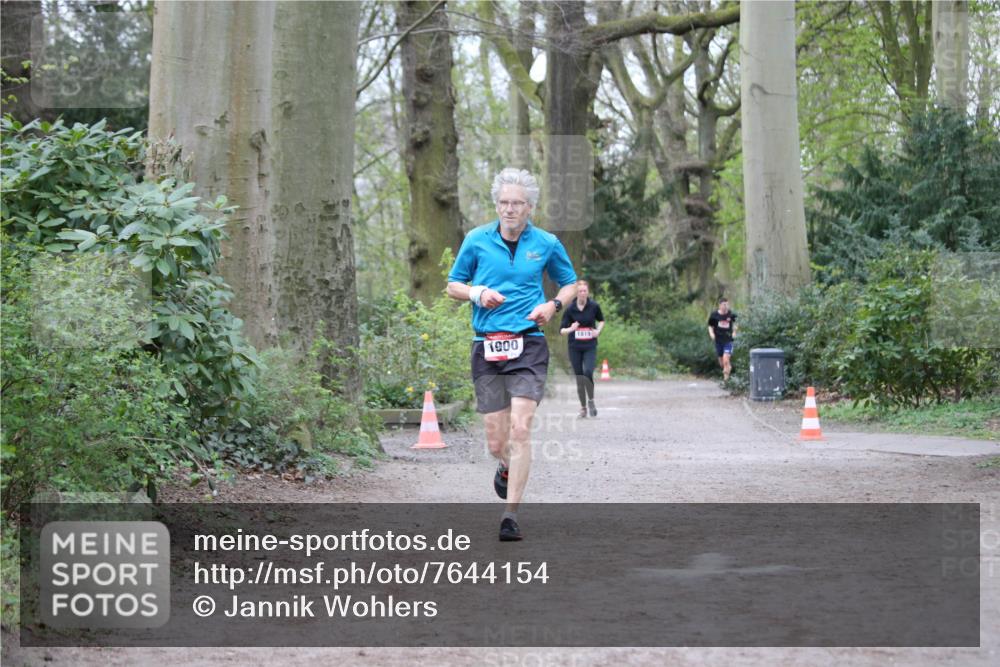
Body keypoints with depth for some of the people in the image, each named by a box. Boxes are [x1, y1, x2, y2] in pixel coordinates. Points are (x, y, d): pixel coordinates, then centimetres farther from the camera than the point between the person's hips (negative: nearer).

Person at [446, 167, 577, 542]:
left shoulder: (546, 244, 5)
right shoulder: (477, 240, 4)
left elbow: (569, 283, 18)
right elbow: (453, 286, 13)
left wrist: (553, 305, -2)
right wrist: (476, 292, -8)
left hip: (528, 346, -1)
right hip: (486, 347, 1)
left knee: (520, 430, -15)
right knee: (496, 443, 3)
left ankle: (511, 515, -10)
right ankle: (508, 467, 41)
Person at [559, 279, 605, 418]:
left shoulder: (594, 306, -3)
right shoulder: (570, 309, -5)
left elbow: (601, 320, 16)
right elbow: (562, 330, -2)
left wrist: (598, 330, -3)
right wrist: (570, 329, -23)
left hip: (590, 347, -1)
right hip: (575, 348, 1)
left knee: (588, 372, -21)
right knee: (579, 378, 4)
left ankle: (591, 400, 1)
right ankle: (583, 407, 19)